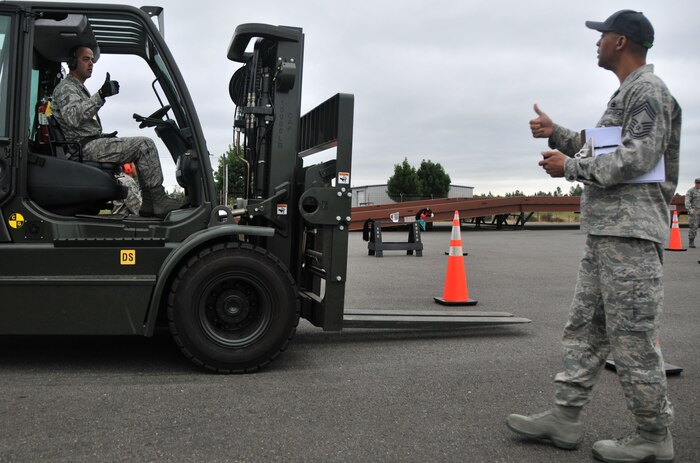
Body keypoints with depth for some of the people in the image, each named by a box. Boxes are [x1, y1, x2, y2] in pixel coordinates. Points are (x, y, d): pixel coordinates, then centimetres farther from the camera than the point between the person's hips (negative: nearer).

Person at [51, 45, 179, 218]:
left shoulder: (79, 88, 28)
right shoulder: (65, 88, -5)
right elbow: (73, 118, -26)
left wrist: (103, 136, 19)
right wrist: (100, 95, -33)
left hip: (93, 144, 11)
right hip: (87, 148, -11)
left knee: (144, 146, 8)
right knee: (145, 145, -20)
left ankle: (149, 204, -3)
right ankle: (159, 201, -22)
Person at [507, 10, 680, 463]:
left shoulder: (648, 91, -8)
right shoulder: (626, 94, 23)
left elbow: (636, 158, -19)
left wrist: (569, 167, -12)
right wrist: (558, 135, 20)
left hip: (630, 231, -10)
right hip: (604, 232, 10)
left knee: (633, 338, -5)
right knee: (584, 328, 11)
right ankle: (565, 418, 18)